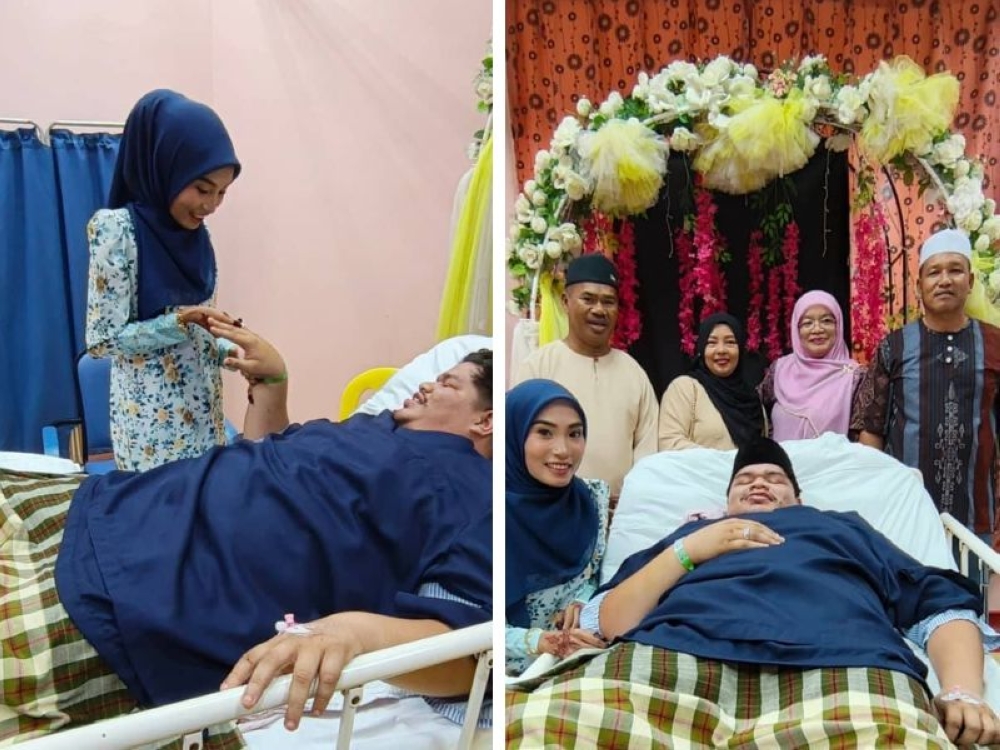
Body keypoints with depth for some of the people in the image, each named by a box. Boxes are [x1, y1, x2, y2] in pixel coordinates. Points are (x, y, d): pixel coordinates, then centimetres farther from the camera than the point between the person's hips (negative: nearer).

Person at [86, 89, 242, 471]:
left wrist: (228, 351, -5)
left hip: (203, 410, 6)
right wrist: (179, 323, -24)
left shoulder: (195, 234, 5)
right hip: (152, 420, -6)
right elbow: (103, 339, -14)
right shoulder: (118, 230, -14)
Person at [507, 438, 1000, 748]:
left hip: (839, 666, 0)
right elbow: (603, 622, 24)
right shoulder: (692, 532, 39)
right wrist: (688, 549, 14)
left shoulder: (842, 526, 40)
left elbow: (942, 603, 24)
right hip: (672, 656, 1)